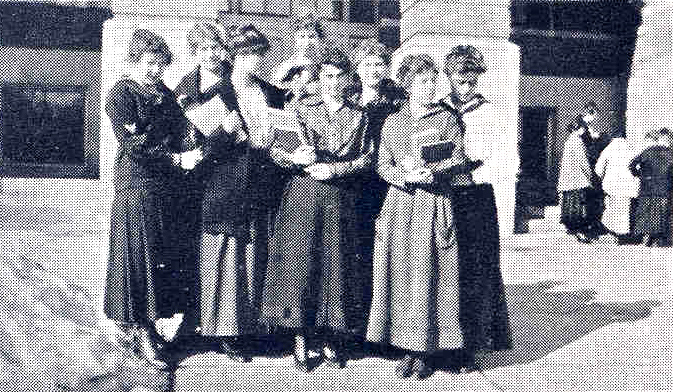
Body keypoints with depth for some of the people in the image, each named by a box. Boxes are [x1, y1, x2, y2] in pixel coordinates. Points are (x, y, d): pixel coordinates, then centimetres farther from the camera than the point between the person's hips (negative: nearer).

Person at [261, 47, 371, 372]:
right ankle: (300, 336, 10)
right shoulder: (302, 108, 4)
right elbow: (276, 150, 2)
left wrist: (334, 169, -11)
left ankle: (330, 337, 17)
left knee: (336, 263, 3)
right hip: (304, 193, -1)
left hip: (340, 198, 2)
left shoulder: (358, 116, 10)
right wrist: (295, 158, -19)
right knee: (300, 260, -3)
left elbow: (366, 158, 3)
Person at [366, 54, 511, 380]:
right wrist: (404, 176, -11)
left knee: (429, 276, -4)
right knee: (401, 276, 2)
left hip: (435, 206, -3)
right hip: (400, 204, 3)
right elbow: (383, 165, 8)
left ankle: (428, 351, 7)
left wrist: (432, 173, -18)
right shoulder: (392, 122, 13)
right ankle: (409, 348, 12)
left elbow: (460, 162, -2)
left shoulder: (447, 119, 5)